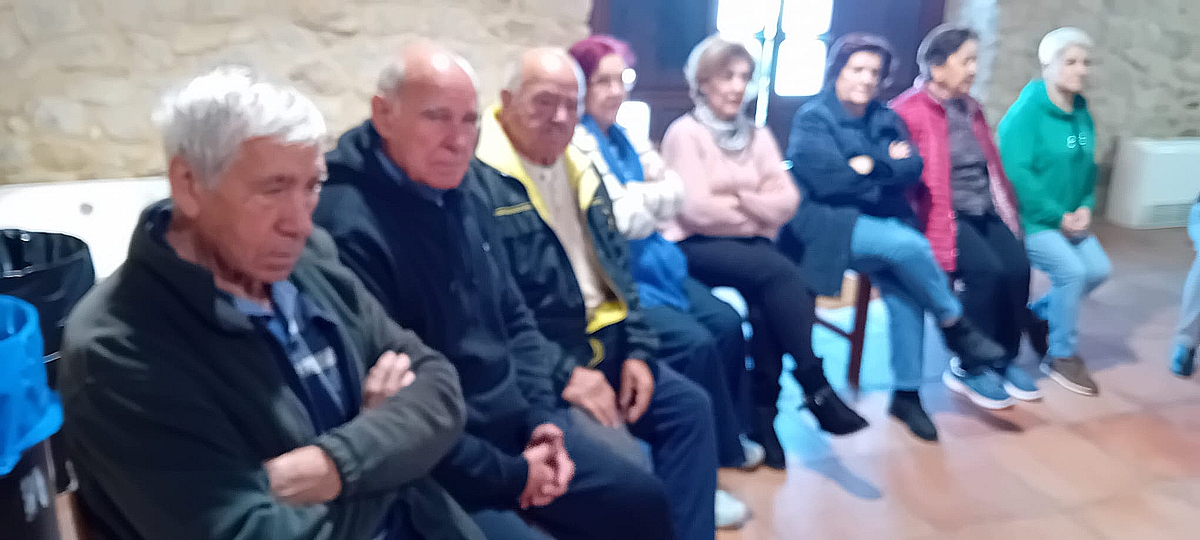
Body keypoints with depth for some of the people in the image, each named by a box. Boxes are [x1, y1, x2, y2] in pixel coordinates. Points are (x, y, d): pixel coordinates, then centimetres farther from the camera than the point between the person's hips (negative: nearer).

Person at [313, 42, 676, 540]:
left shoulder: (464, 190, 3)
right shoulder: (349, 229, -25)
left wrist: (542, 415, 0)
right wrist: (509, 476, -15)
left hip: (516, 425, 8)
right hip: (437, 468, -8)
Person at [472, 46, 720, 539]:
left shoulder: (578, 169, 11)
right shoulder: (479, 179, -15)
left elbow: (616, 268, 15)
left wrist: (638, 348, 4)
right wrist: (559, 373, -23)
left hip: (603, 340, 8)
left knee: (690, 406, 0)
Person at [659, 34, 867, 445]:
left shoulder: (757, 135, 15)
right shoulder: (684, 132, -3)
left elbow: (788, 200, 6)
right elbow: (697, 209, -13)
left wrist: (740, 201, -11)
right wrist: (758, 211, -2)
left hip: (750, 243, 5)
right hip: (697, 246, -5)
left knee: (767, 302, -28)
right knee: (781, 273, -29)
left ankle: (763, 411, -19)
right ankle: (815, 388, -23)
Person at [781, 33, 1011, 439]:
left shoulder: (886, 119, 15)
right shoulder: (813, 118, -2)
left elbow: (912, 170, 2)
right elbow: (828, 179, -17)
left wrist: (870, 165, -12)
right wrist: (888, 163, -6)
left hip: (884, 223, 5)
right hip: (829, 224, -5)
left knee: (903, 288, -20)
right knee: (911, 246, -28)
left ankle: (907, 393, -8)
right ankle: (956, 326, -5)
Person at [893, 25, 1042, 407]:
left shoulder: (971, 109, 18)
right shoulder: (907, 111, -7)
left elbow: (993, 166, 23)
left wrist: (1007, 213, 14)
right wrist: (923, 228, -19)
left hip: (985, 210, 7)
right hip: (943, 214, -7)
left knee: (1018, 266, -18)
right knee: (986, 270, -27)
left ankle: (1005, 359, 2)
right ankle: (967, 368, -8)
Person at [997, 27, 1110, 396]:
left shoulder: (1081, 112, 8)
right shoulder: (1026, 111, -17)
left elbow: (1088, 166, 14)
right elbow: (1017, 172, -23)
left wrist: (1086, 207, -4)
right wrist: (1058, 216, -19)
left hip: (1068, 218, 8)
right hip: (1027, 217, -8)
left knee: (1098, 269, -1)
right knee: (1071, 270, -19)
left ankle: (1037, 314, 22)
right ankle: (1061, 357, 0)